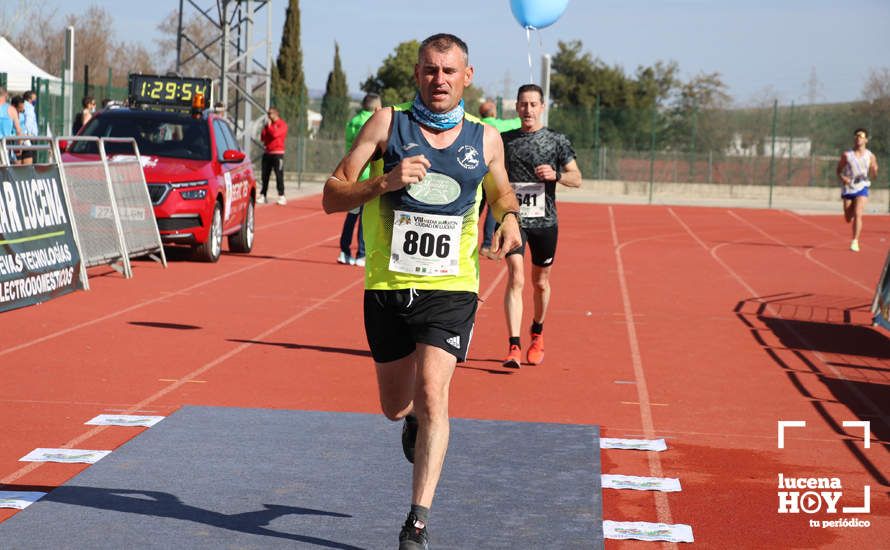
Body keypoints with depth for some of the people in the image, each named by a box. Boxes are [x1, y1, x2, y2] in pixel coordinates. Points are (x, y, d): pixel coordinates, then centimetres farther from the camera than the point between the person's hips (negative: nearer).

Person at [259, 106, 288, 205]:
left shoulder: (282, 124, -5)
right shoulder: (268, 124, 15)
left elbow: (275, 134, -21)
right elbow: (262, 137, 11)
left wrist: (269, 125, -7)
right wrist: (266, 126, 0)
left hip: (277, 153, -6)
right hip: (267, 153, 6)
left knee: (279, 176, -9)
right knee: (265, 175, 6)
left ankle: (281, 197, -8)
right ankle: (262, 196, 10)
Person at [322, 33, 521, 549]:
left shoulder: (486, 139, 4)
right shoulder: (387, 124, -2)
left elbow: (501, 192, 24)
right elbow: (331, 197, -3)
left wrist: (510, 216, 1)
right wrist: (384, 182, -21)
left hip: (450, 287, -1)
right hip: (387, 286, 1)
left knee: (432, 392, -17)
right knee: (397, 406, 12)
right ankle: (419, 422, 50)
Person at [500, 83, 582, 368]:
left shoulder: (556, 141, 2)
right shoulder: (505, 140, 6)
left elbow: (577, 179, 1)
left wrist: (556, 175, -18)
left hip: (544, 221, 0)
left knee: (540, 283, 13)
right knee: (516, 279, -14)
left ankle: (537, 333, 39)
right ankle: (514, 347, -18)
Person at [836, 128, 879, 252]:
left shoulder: (870, 157, 0)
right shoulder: (846, 155, -2)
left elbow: (874, 175, 5)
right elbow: (839, 170, 5)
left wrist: (874, 170, -18)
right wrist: (843, 178, -16)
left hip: (862, 188, -1)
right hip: (848, 188, 1)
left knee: (857, 214, -20)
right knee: (848, 218, 8)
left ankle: (855, 242, -16)